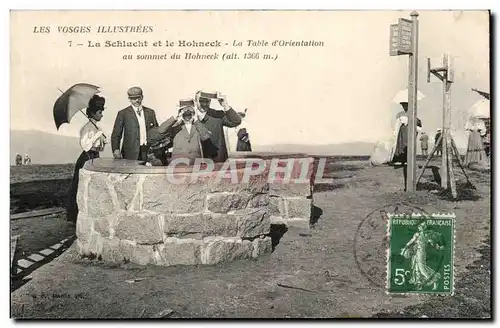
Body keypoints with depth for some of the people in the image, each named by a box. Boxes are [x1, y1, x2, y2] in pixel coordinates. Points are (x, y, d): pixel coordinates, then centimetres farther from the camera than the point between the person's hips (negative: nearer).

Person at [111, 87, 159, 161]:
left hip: (148, 152, 3)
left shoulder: (150, 112, 14)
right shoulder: (123, 113, 4)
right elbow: (116, 135, 2)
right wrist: (116, 150, -14)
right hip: (131, 154, -2)